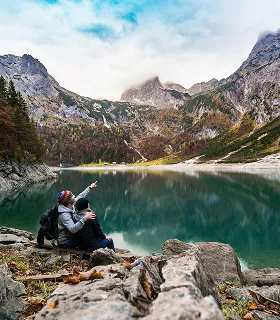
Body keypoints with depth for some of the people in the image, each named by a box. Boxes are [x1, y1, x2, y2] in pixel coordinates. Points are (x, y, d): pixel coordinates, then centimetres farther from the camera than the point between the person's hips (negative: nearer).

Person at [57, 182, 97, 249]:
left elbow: (81, 196, 8)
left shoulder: (71, 206, -6)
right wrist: (84, 218, -49)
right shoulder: (64, 215, -30)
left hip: (69, 237, 8)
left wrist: (90, 187, 17)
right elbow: (73, 229, -43)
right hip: (65, 243, -8)